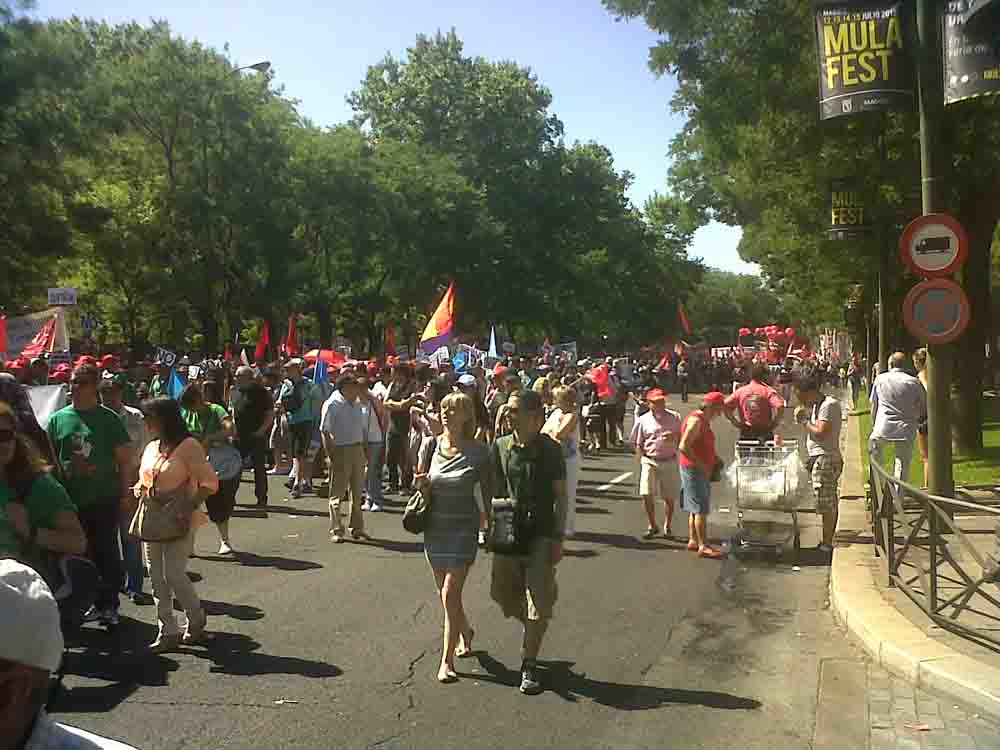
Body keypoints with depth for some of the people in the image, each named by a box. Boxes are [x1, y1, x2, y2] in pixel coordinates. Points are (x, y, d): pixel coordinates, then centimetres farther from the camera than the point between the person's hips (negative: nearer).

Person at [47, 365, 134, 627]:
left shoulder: (109, 419, -1)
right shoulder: (58, 419, 6)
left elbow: (125, 459, 1)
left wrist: (125, 493, -3)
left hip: (105, 499, -3)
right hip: (71, 500, 3)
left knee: (107, 553, 3)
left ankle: (108, 604, 15)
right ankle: (85, 602, 25)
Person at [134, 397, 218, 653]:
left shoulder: (188, 447, -10)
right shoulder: (151, 447, 12)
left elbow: (210, 483, -11)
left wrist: (189, 507, -21)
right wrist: (138, 488, 1)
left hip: (177, 520, -7)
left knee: (174, 574, -8)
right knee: (157, 578, 7)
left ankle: (196, 619, 18)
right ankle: (168, 632, 16)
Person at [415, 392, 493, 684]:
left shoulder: (478, 452, -11)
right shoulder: (431, 445, -3)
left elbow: (488, 492, -2)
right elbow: (424, 488, 5)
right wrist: (421, 484, -17)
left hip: (464, 528, -4)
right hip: (434, 527, 4)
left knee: (450, 594, -9)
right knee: (446, 593, 17)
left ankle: (447, 660, 4)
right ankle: (466, 633, 44)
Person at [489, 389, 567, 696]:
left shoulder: (550, 449, -8)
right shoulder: (501, 446, 1)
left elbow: (560, 495, -4)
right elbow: (495, 489, 9)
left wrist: (558, 538, -8)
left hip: (541, 533, -4)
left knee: (538, 604, -2)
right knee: (503, 594, 13)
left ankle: (528, 665, 12)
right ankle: (532, 631, 43)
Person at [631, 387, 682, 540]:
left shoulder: (674, 417, 4)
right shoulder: (643, 420, 2)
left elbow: (683, 437, 9)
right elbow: (638, 443, 8)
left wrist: (674, 437, -12)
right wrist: (640, 457, -8)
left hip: (669, 461, 1)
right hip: (649, 461, -1)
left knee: (669, 497, 7)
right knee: (646, 494, -9)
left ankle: (667, 527, 26)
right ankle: (652, 526, 12)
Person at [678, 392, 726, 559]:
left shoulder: (704, 420, 14)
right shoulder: (696, 420, -18)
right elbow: (683, 446, -25)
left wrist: (714, 458, 11)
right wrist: (701, 465, -22)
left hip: (701, 470, 10)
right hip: (693, 470, -10)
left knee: (695, 508, 15)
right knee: (701, 509, -8)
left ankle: (693, 541, 23)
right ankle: (703, 546, -6)